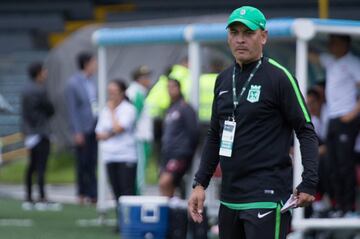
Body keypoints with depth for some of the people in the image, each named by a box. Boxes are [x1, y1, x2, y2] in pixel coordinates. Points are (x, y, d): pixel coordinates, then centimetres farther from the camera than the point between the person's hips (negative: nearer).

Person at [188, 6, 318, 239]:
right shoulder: (223, 80, 15)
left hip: (267, 197, -7)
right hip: (229, 199, 7)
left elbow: (306, 132, -8)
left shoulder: (279, 77, -5)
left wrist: (308, 184, -18)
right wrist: (200, 184, 15)